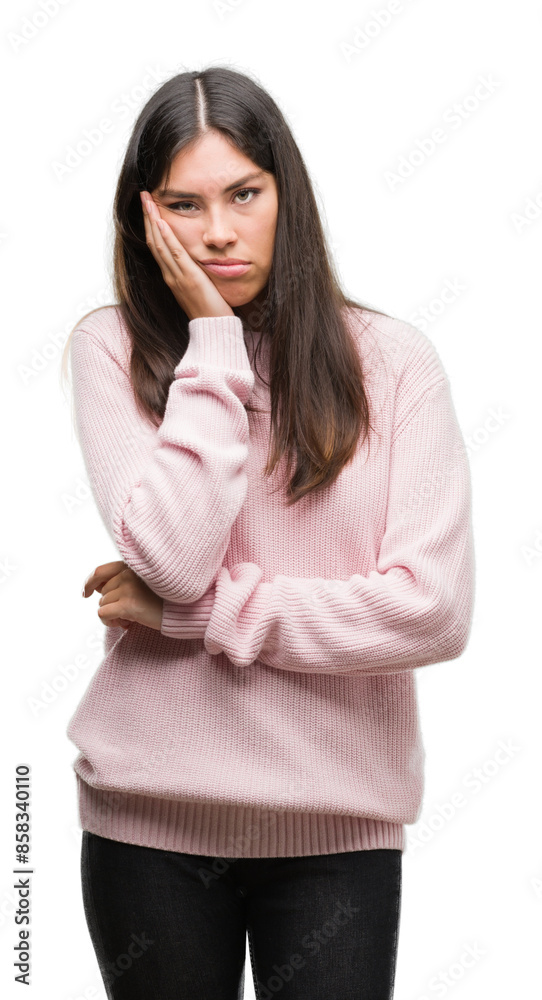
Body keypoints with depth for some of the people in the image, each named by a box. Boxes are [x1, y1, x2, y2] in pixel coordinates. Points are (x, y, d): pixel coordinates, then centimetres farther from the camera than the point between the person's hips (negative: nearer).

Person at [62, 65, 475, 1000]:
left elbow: (436, 609, -12)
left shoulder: (390, 359, -3)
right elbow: (173, 557, -18)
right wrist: (215, 339, -15)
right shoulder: (112, 346, -3)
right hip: (152, 812, 0)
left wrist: (199, 612, -12)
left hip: (339, 819, 0)